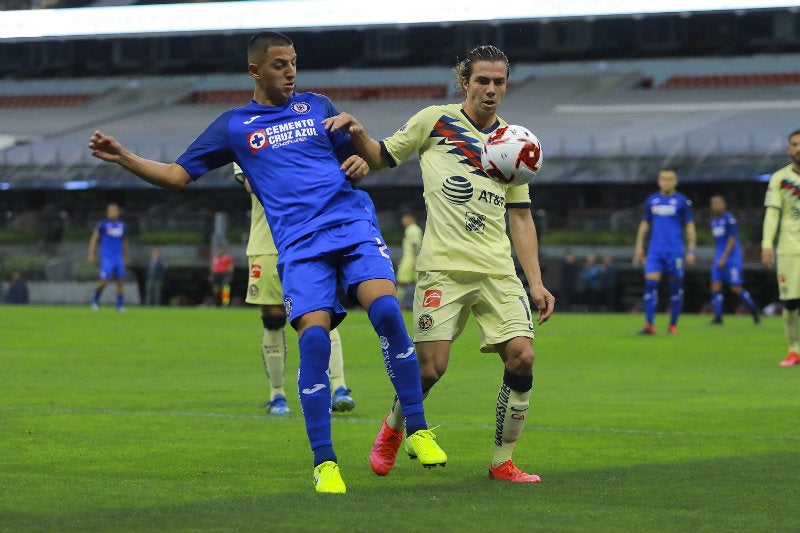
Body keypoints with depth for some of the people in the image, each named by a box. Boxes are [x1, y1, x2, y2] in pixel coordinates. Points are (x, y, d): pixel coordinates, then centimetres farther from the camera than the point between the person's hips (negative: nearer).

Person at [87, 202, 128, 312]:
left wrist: (125, 256, 24)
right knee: (104, 280, -12)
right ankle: (95, 300, 12)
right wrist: (91, 254, -5)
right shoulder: (102, 224, -4)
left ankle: (120, 305, 9)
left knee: (120, 281, 0)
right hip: (106, 258, -4)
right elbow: (94, 239, 0)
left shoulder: (122, 226, 9)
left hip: (119, 258, 4)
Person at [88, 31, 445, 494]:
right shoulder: (234, 126, 15)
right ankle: (324, 463, -7)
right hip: (300, 244, -1)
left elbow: (354, 158, 25)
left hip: (353, 224, 1)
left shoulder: (317, 107, 18)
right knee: (314, 337, -18)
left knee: (386, 309, -22)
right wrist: (123, 157, 3)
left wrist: (361, 163, 1)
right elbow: (177, 175, 15)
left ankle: (418, 429, -10)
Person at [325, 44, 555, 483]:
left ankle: (502, 462, 2)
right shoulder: (434, 121, 5)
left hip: (499, 272, 3)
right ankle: (393, 428, 23)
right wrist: (357, 133, -9)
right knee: (431, 365, -10)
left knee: (521, 356, -12)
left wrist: (536, 281, 7)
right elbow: (381, 157, 13)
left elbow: (520, 216, 15)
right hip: (443, 268, -3)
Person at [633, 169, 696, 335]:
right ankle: (649, 325, -13)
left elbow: (690, 227, 1)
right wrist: (639, 246, 10)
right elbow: (645, 224, 16)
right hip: (655, 251, 2)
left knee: (675, 287, 2)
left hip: (675, 251, -2)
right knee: (650, 284, -11)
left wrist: (691, 250, -4)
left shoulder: (682, 201, 0)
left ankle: (673, 325, 12)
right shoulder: (652, 200, 10)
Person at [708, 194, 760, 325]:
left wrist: (723, 258, -20)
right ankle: (718, 317, -2)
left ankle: (754, 310, 15)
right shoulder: (714, 221, 13)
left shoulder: (729, 219, -12)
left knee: (736, 289, -5)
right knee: (715, 287, -4)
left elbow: (732, 240, -16)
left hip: (732, 259, -7)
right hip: (719, 259, 7)